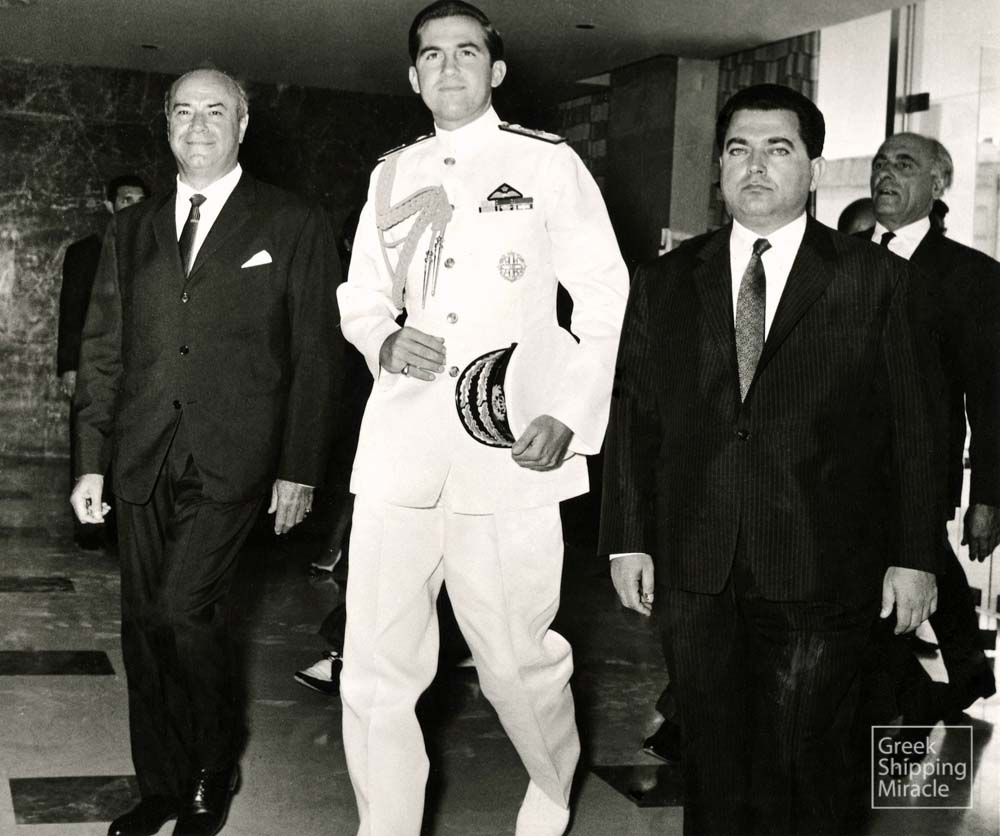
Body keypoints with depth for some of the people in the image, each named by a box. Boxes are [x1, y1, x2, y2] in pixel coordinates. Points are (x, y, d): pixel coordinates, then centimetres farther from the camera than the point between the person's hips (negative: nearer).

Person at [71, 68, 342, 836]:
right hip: (144, 457, 4)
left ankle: (216, 771, 11)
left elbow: (317, 355, -1)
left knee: (184, 610, -13)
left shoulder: (295, 225, 2)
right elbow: (103, 350, 13)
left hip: (231, 456, -4)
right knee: (144, 624, 7)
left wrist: (300, 469, -6)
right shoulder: (132, 231, 14)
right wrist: (92, 461, 6)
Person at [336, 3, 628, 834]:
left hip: (508, 452, -3)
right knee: (376, 667, 2)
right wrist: (384, 337, -3)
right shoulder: (393, 175, 15)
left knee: (519, 657, 4)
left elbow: (606, 299, 1)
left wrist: (570, 414, -11)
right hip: (400, 447, 4)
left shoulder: (548, 163, 2)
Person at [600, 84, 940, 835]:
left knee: (809, 770, 2)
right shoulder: (666, 281, 9)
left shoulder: (872, 278, 2)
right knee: (714, 763, 10)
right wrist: (627, 540, 4)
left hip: (819, 575, -2)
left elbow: (908, 425, 1)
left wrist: (913, 555, -1)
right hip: (696, 574, 3)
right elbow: (632, 414, 9)